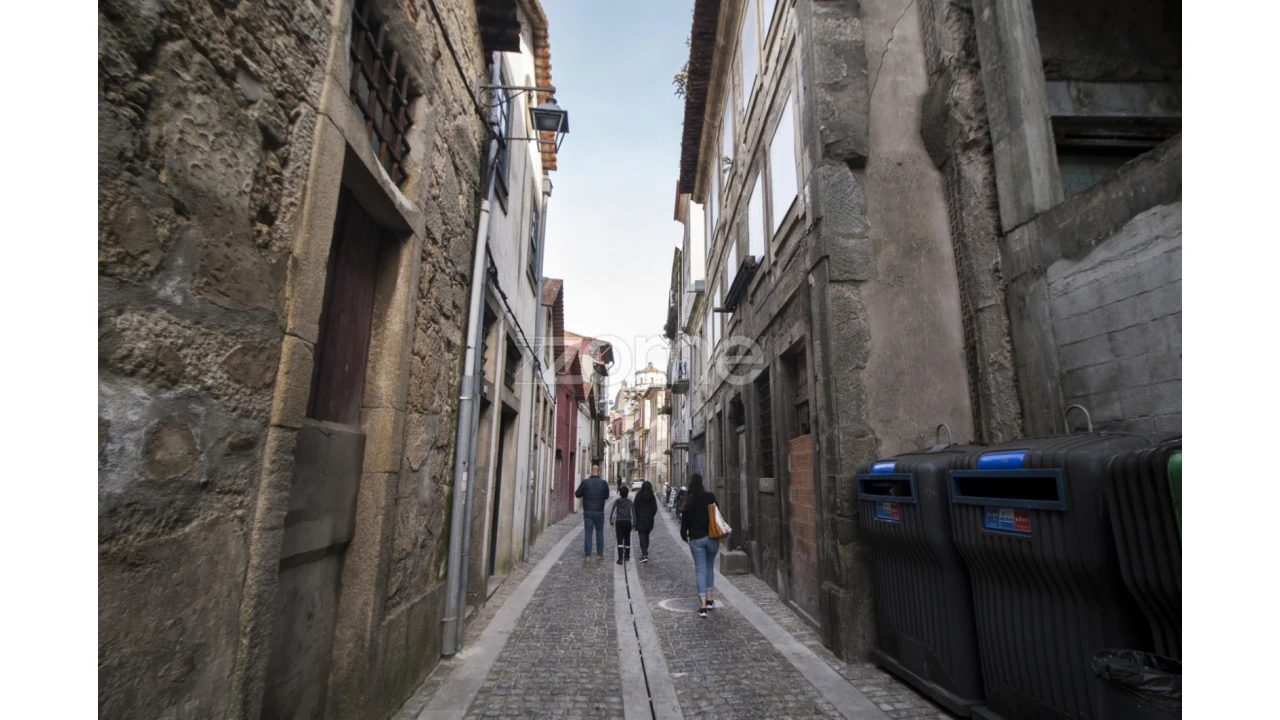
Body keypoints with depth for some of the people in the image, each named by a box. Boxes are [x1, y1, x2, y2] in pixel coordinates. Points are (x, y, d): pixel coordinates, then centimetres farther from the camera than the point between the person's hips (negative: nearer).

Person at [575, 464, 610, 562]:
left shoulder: (585, 482, -8)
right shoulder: (604, 483, -6)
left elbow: (577, 494, -1)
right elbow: (606, 496, 6)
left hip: (588, 512, 0)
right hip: (599, 512, 1)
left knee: (587, 533, 5)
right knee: (599, 533, 14)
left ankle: (587, 556, 4)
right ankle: (600, 554, 20)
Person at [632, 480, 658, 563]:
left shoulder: (638, 495, -8)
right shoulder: (652, 497, -2)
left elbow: (635, 507, -7)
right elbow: (655, 508, 1)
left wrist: (636, 518, 3)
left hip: (640, 519, -3)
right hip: (649, 519, 3)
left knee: (642, 536, -4)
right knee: (646, 536, 18)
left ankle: (644, 554, -15)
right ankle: (645, 552, 30)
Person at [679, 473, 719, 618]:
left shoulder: (688, 503, -5)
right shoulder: (710, 497, -6)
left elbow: (684, 522, -2)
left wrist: (684, 536, 14)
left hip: (696, 540, -1)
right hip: (712, 537, 1)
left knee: (700, 570, 3)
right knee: (710, 567, 19)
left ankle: (703, 606, -4)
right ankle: (709, 600, 24)